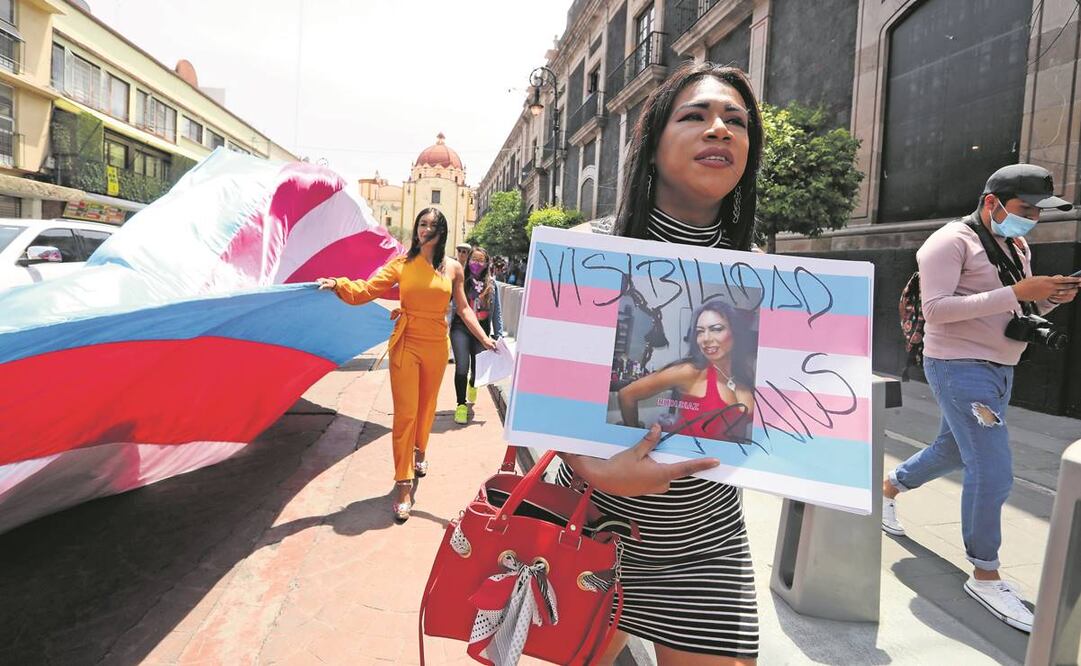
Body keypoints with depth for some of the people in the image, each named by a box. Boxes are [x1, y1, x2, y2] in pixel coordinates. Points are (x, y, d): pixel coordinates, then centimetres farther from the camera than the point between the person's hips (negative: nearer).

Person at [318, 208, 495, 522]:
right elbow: (366, 290, -7)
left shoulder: (453, 269, 5)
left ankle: (419, 452, 45)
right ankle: (403, 485, 2)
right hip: (406, 344, -2)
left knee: (426, 407, 16)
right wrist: (339, 284, -24)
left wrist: (483, 337, 2)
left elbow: (463, 308, 10)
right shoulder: (402, 264, -1)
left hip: (436, 346, 2)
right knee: (405, 413, -5)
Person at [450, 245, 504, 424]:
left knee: (478, 368, 9)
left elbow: (496, 311, 10)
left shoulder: (492, 284, 6)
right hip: (461, 328, -2)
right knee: (462, 368, -10)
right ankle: (461, 405, 8)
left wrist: (498, 334, 8)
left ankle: (473, 384, 47)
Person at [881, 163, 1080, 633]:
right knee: (992, 472, -9)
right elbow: (935, 310, -23)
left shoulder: (1017, 246, 14)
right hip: (960, 368, -9)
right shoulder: (951, 242, -13)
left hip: (1000, 370, 9)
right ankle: (984, 576, 6)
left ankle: (889, 487, 45)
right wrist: (1015, 294, -26)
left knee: (952, 452, 21)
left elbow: (1019, 306, 20)